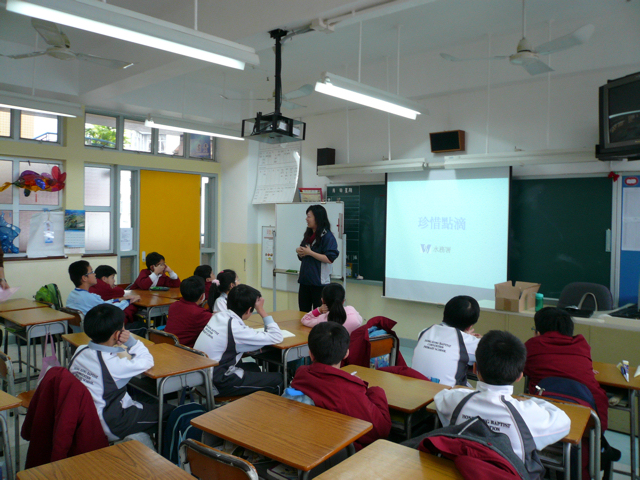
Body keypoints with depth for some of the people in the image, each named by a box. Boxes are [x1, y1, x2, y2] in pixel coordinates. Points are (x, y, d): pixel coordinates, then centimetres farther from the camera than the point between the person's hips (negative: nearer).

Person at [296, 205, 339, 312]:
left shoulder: (327, 236, -10)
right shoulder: (308, 235, 14)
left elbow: (329, 259, -19)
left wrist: (310, 252, -18)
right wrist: (299, 252, 1)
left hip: (319, 282, -8)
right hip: (305, 280, 8)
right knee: (303, 313, 12)